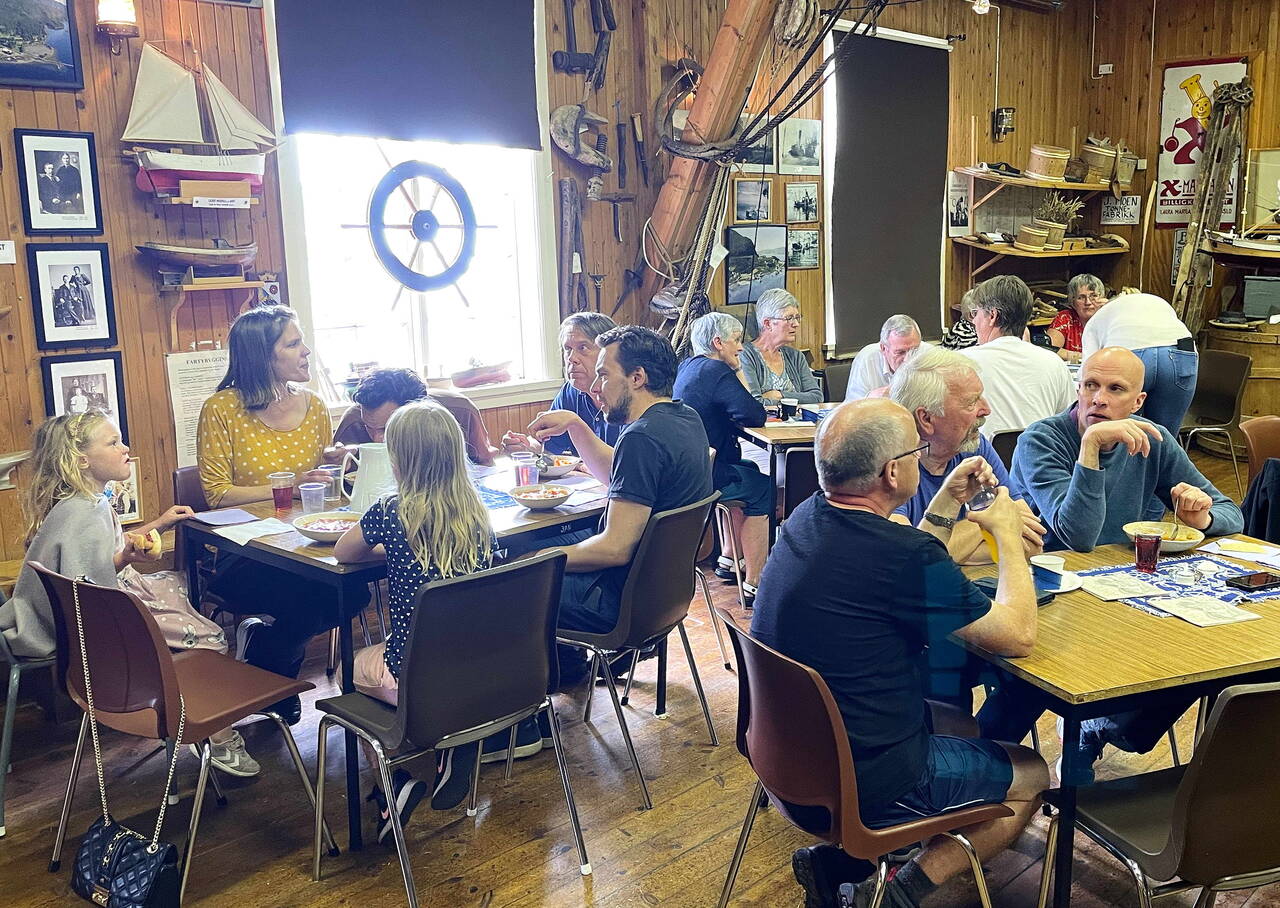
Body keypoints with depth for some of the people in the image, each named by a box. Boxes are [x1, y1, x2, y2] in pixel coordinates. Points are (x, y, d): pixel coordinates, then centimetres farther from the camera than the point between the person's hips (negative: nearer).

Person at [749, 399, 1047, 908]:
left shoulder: (806, 518, -2)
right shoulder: (904, 556, -27)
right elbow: (1018, 635, -14)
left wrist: (947, 503, 12)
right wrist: (1007, 534, -1)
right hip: (865, 785, -7)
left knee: (955, 725, 29)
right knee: (1031, 776, 15)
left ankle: (834, 861, 19)